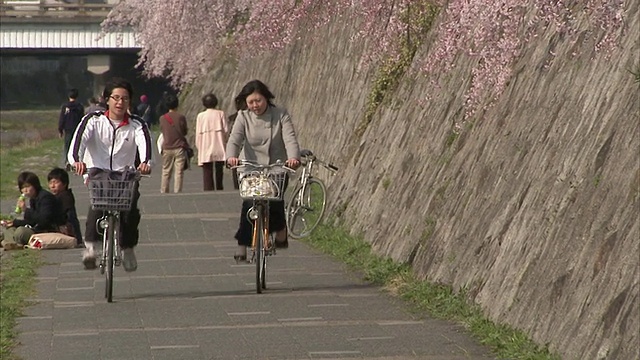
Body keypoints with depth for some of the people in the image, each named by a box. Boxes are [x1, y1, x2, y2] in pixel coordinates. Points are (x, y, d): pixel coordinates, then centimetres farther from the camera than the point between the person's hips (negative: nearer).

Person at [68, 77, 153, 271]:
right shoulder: (94, 121, 1)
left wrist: (145, 162, -42)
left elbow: (145, 141, -18)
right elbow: (80, 138, -17)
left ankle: (128, 248, 2)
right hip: (98, 171, -1)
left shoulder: (136, 124, 2)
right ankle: (90, 246, -36)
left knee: (131, 205, -23)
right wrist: (77, 160, -40)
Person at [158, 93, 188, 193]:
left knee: (166, 172, 9)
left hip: (167, 148, 2)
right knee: (178, 172, -2)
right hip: (179, 147, -2)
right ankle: (177, 192, -6)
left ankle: (163, 193, 9)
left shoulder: (162, 118, 1)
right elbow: (185, 132, 1)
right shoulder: (181, 117, -6)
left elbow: (162, 130, 8)